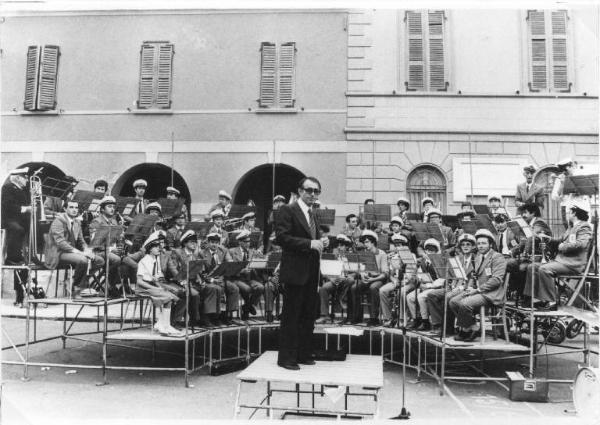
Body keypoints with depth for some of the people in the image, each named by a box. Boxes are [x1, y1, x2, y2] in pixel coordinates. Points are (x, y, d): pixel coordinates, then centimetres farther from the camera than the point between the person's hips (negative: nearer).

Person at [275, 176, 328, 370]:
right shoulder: (288, 210, -8)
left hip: (311, 273, 8)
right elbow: (281, 237, -18)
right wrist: (310, 243, -22)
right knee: (291, 316, -2)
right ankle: (286, 358, 7)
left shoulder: (313, 215, 18)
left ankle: (304, 354, 23)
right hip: (295, 272, -8)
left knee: (308, 316, 13)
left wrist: (321, 243, 3)